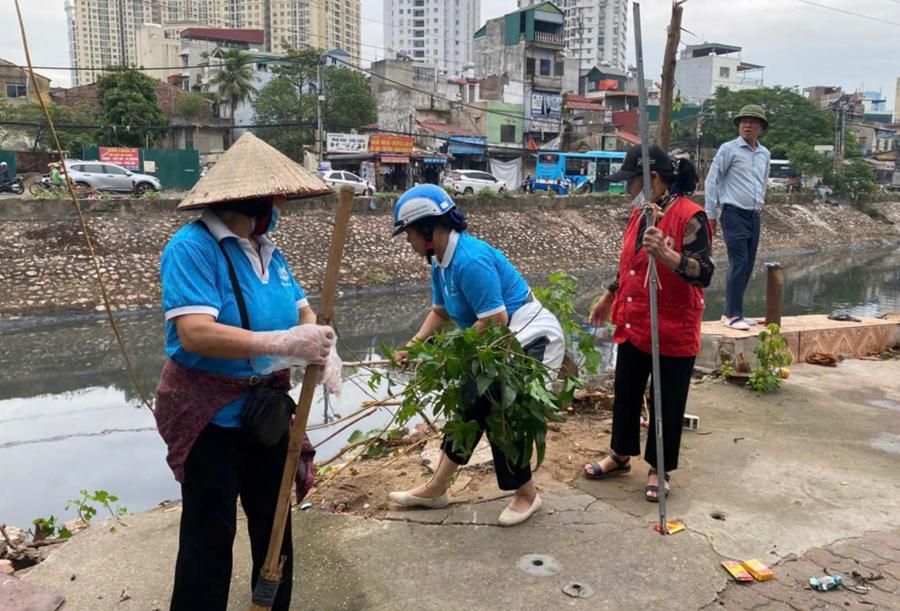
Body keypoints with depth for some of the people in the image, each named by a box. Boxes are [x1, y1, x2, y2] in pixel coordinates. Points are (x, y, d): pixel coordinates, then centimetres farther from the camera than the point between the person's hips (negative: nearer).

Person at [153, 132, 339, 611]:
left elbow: (302, 309, 10)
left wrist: (324, 349, -12)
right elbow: (195, 333, -31)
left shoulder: (267, 250, 4)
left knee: (274, 522, 20)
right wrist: (284, 344, -39)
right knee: (210, 535, 4)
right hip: (211, 417, -8)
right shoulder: (193, 247, -20)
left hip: (266, 407, 8)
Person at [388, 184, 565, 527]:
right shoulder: (440, 262, 5)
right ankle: (436, 489, 23)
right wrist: (414, 345, -1)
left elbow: (495, 319, -28)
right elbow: (440, 311, 13)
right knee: (474, 406, 11)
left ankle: (526, 494, 17)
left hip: (531, 340, -10)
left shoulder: (470, 260, -27)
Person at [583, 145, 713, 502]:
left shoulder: (689, 217, -16)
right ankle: (621, 455, 38)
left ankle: (659, 470, 27)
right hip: (632, 325, 8)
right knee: (626, 393, 18)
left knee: (666, 403, 8)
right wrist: (609, 298, 26)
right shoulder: (640, 212, 7)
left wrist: (666, 255, -40)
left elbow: (704, 274, -25)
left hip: (672, 332, -7)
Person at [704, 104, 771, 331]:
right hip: (734, 215, -7)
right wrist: (710, 215, -7)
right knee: (739, 264, -13)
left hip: (754, 217, 7)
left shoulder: (765, 154, 15)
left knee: (748, 266, 7)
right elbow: (712, 181, -5)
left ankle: (731, 312, 15)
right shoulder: (728, 149, -4)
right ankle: (733, 315, -7)